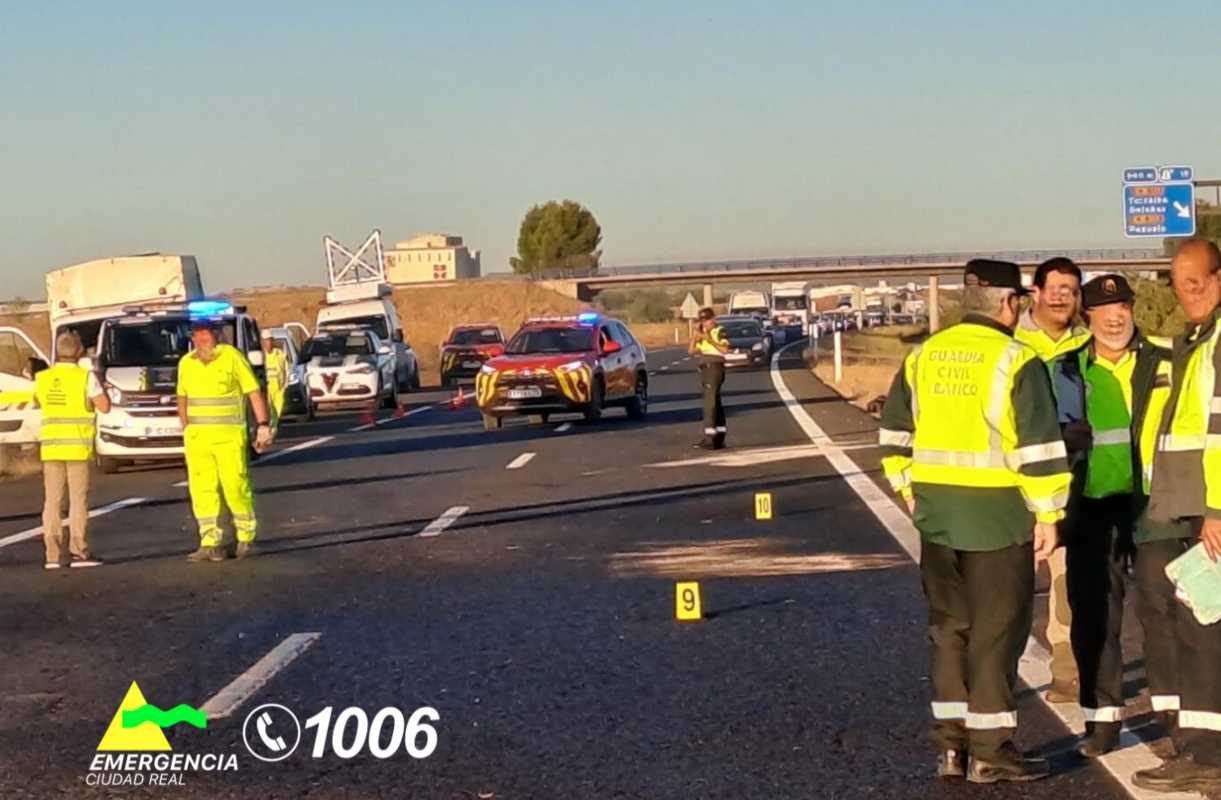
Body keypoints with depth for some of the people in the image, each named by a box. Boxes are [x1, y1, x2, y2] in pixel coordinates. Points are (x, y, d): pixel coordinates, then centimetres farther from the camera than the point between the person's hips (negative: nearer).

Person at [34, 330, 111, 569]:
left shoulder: (43, 378, 5)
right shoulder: (85, 377, -9)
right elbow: (104, 406, -8)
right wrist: (99, 384, 9)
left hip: (50, 446, 4)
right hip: (77, 446, -4)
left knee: (52, 500, 6)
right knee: (78, 499, 0)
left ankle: (53, 554, 4)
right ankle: (79, 551, -3)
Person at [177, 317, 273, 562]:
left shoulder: (232, 356, -4)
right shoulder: (186, 363, 9)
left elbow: (254, 392, -4)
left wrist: (263, 425, -9)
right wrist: (186, 428, 14)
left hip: (229, 436, -4)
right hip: (197, 438, 4)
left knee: (235, 486, -6)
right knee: (202, 489, 0)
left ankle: (246, 537, 12)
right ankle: (210, 542, 3)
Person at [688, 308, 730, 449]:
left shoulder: (719, 332, -5)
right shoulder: (702, 334, 17)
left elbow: (725, 349, -20)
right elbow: (691, 351, 9)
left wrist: (710, 339, -23)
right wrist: (694, 335, -3)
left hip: (715, 367, -9)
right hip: (705, 368, 9)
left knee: (710, 402, -14)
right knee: (715, 403, 12)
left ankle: (710, 437, -19)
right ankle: (719, 437, 18)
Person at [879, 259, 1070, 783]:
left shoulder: (923, 357, 8)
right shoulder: (1016, 362, -11)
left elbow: (894, 431, 14)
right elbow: (1038, 445, -15)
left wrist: (909, 488, 22)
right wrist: (1048, 514, -9)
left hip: (937, 512, 6)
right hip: (997, 513, -6)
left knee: (949, 627, 14)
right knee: (996, 632, 3)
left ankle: (951, 745, 17)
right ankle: (990, 751, 7)